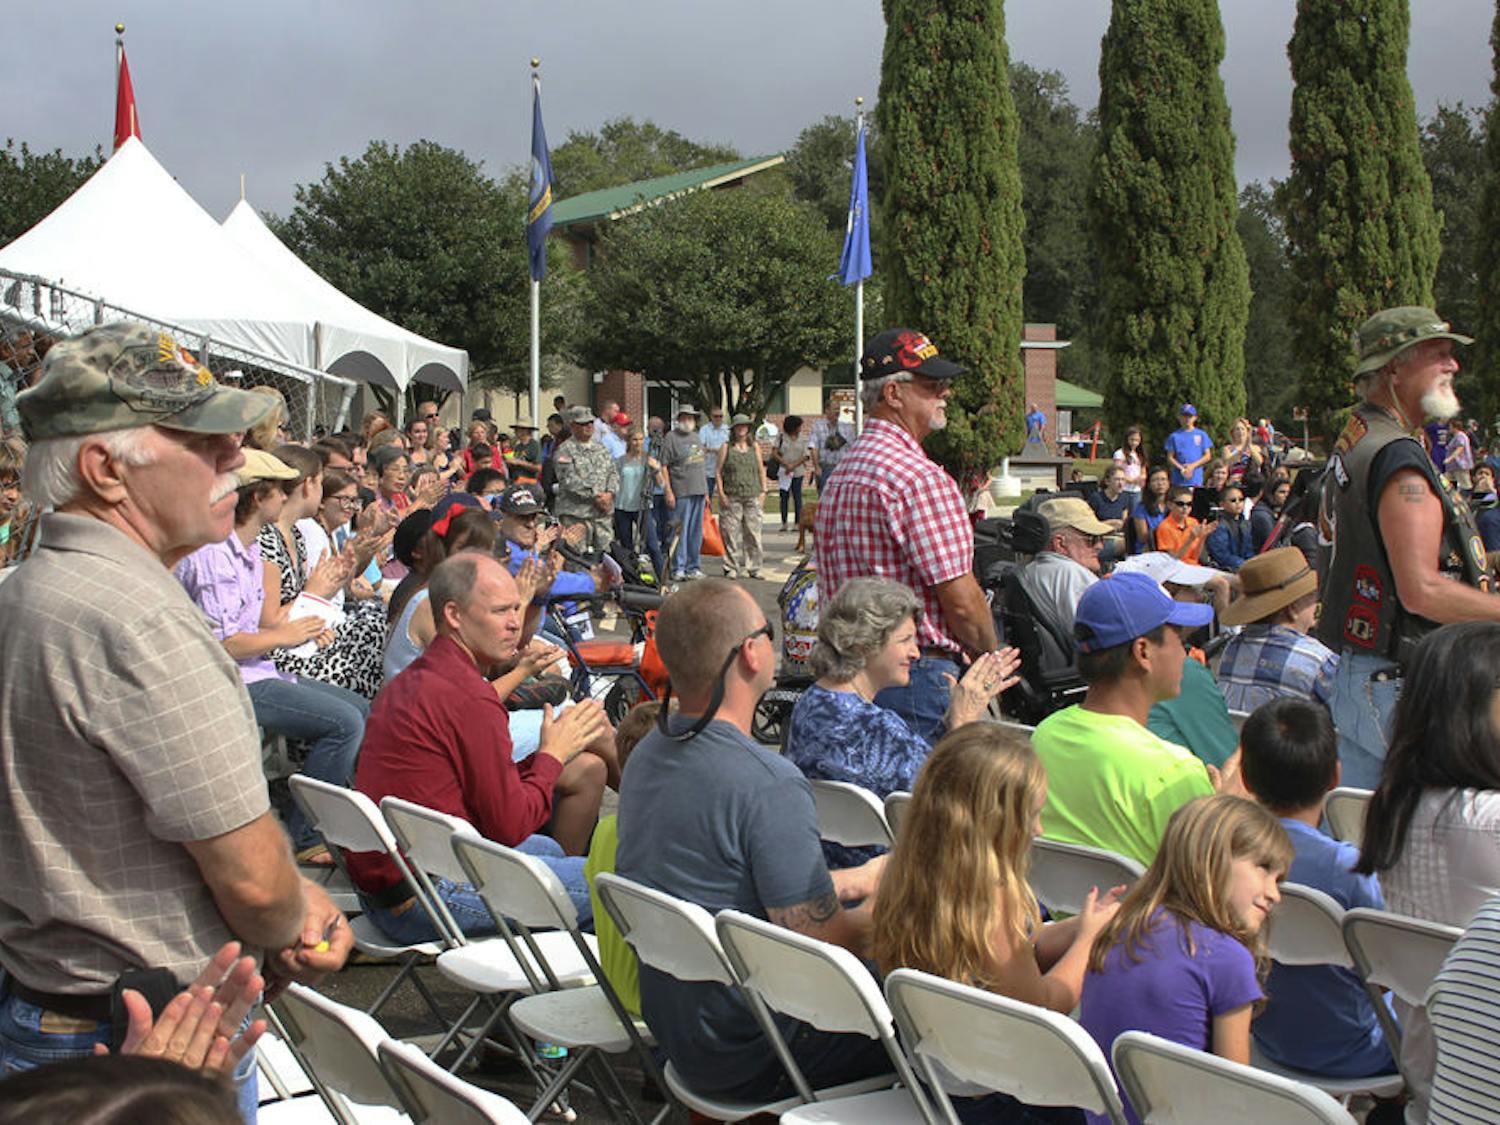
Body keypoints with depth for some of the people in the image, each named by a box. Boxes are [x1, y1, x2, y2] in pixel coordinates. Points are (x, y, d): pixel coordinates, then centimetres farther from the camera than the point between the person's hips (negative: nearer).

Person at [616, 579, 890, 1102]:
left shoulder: (647, 755, 2)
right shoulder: (769, 785, -27)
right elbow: (823, 942, -23)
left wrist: (853, 880, 17)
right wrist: (884, 904, -3)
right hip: (751, 1062, -8)